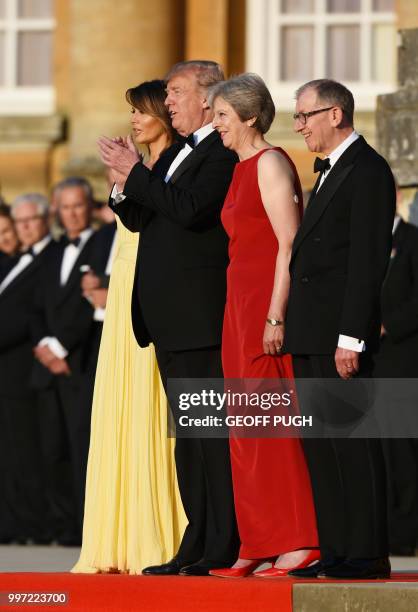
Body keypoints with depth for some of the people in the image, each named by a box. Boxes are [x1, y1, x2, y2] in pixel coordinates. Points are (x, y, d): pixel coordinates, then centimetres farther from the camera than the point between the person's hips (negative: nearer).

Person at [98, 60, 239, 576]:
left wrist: (135, 174, -14)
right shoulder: (175, 154, 20)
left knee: (214, 429, -9)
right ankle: (197, 546, 14)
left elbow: (191, 210, -22)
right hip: (170, 319, 10)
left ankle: (224, 548, -8)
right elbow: (141, 219, 20)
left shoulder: (225, 153, -10)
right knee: (188, 431, 10)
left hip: (201, 315, -10)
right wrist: (123, 181, 2)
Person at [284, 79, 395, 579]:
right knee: (318, 444, 9)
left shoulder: (367, 171, -10)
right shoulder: (329, 172, 20)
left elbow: (368, 260, -16)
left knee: (351, 442, -8)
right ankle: (334, 551, 12)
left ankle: (365, 555, -6)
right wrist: (293, 326, 15)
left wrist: (350, 337, -21)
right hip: (311, 336, 10)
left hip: (340, 332, -10)